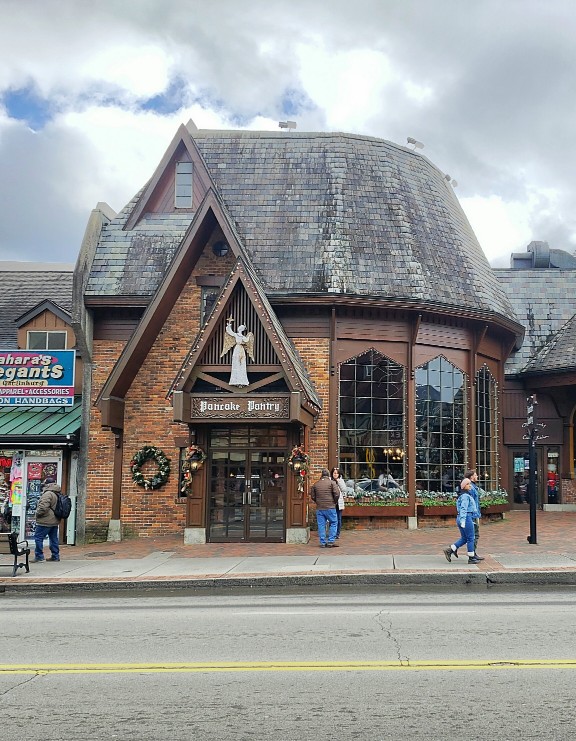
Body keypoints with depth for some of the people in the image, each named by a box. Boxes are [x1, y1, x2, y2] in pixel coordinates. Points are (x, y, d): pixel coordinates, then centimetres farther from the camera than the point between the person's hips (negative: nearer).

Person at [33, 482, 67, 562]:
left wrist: (38, 513, -7)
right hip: (55, 521, 10)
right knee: (53, 538, 14)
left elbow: (43, 507, -24)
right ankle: (55, 556, 18)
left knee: (38, 538, -4)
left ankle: (39, 557, -4)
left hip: (46, 521, -10)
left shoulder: (47, 494, -17)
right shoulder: (57, 494, 14)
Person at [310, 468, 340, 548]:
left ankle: (322, 543, 8)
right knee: (334, 523, 7)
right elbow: (336, 494, -11)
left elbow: (312, 496, 10)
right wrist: (335, 502, 4)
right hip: (330, 508, -4)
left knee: (321, 525, 7)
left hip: (319, 508, 4)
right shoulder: (332, 483, -3)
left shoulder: (315, 484, 9)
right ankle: (331, 541, 0)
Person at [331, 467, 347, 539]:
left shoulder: (341, 481, 8)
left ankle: (337, 534, 13)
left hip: (339, 503, 2)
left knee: (339, 519, 5)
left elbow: (344, 490, -5)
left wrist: (339, 481, -8)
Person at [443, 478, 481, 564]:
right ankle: (471, 558, 7)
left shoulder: (467, 495, 17)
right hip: (466, 518, -10)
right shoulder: (465, 496, -14)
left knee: (464, 538, 14)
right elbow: (463, 509, -23)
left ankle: (450, 550, 8)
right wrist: (463, 521, -28)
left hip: (460, 518, 10)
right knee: (470, 538, 0)